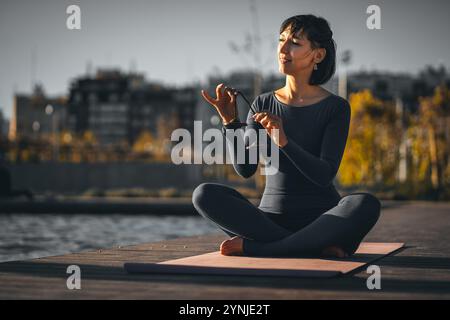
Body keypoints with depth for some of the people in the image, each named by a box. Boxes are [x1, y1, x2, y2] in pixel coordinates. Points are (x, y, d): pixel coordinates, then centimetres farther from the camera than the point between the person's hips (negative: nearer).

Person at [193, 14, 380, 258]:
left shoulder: (336, 107, -2)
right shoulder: (263, 104, 8)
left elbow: (324, 175, -13)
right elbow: (245, 169, -2)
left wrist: (284, 141, -26)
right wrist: (229, 121, -15)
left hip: (321, 219, -2)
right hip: (270, 217, 2)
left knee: (366, 204, -35)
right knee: (204, 194, -23)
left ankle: (252, 247, -27)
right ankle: (316, 247, -25)